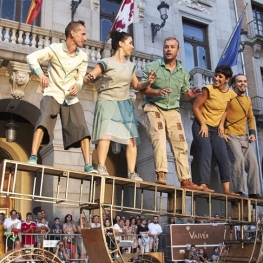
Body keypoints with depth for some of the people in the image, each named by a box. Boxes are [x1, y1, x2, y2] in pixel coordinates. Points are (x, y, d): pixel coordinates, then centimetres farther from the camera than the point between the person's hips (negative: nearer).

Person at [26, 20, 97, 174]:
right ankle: (33, 158, -28)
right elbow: (31, 57, -12)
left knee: (82, 129, -10)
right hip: (53, 94, -3)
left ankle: (88, 166, -10)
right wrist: (40, 74, -31)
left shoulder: (83, 56, 5)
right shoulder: (55, 49, -7)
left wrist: (77, 86, -16)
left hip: (71, 98, 3)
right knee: (44, 120, -26)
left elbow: (80, 78, 9)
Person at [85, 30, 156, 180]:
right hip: (107, 102, -5)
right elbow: (90, 76, -7)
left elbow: (136, 85, 21)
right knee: (106, 133, -21)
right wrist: (89, 78, -31)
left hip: (125, 104, 5)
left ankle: (132, 173, -3)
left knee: (132, 137, -4)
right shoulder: (106, 62, -3)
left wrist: (148, 82, 2)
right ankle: (101, 167, -17)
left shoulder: (130, 66, 14)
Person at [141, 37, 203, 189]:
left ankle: (185, 180, 2)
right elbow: (142, 88, -6)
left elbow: (183, 94, 15)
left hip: (173, 111, 4)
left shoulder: (183, 72, 12)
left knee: (181, 145, -1)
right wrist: (157, 92, -24)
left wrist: (190, 95, -9)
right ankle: (161, 175, -17)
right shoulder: (153, 66, -1)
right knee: (159, 140, -17)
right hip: (154, 108, -4)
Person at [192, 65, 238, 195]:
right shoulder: (208, 89, -16)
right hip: (201, 126, -5)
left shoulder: (231, 94, -1)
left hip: (216, 128, 5)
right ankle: (203, 185, -16)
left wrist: (221, 124, 2)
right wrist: (203, 124, -15)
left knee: (223, 157, -1)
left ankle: (227, 189, 3)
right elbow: (195, 107, -13)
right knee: (206, 154, -17)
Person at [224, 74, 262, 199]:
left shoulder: (248, 100, 18)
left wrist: (252, 133, 11)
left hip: (244, 137, 7)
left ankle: (254, 192, 4)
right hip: (230, 135, -7)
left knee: (253, 162, -3)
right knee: (238, 159, -23)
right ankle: (239, 191, -15)